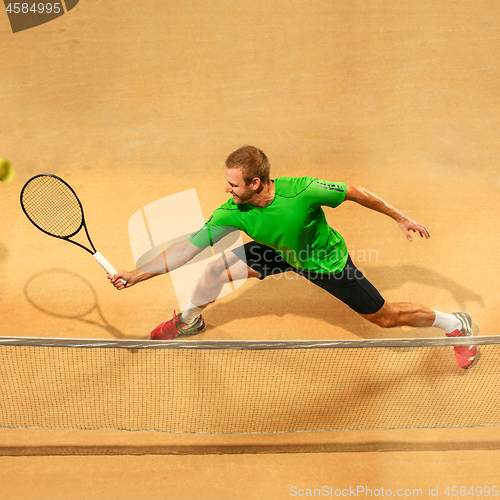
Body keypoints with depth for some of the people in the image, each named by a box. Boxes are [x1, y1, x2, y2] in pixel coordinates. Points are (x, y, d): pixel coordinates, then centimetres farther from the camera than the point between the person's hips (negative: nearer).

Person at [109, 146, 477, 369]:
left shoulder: (302, 191, -39)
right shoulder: (233, 213, -28)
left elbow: (354, 192, -24)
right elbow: (190, 247, -24)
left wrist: (400, 218, -15)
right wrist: (137, 275, -30)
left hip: (327, 261, -3)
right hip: (281, 254, 4)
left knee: (385, 317, 3)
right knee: (219, 268, -7)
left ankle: (455, 323, 30)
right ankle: (190, 320, 27)